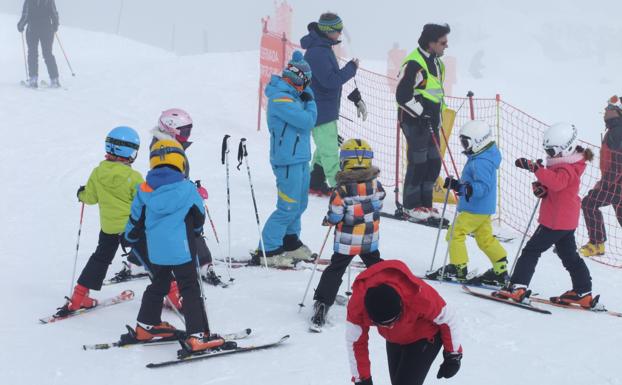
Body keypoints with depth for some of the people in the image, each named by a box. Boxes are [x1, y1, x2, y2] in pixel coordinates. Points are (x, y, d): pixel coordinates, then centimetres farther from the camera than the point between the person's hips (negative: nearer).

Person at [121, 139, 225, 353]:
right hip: (182, 251, -5)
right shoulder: (188, 189, -8)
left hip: (155, 252, 5)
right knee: (191, 291, 0)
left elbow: (136, 221, 10)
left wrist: (129, 237, 31)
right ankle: (197, 336, -7)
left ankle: (146, 327, 34)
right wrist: (195, 231, 29)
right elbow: (199, 219, 6)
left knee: (158, 286, 24)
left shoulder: (144, 191, 0)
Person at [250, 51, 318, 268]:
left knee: (299, 203, 19)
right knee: (288, 208, -7)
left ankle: (290, 243, 32)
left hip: (299, 158, 10)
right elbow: (308, 121, -23)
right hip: (289, 161, -10)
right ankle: (267, 251, -1)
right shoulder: (281, 100, -21)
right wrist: (309, 101, -3)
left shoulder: (290, 95, 7)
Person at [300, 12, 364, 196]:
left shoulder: (324, 48, 11)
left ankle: (316, 183, 28)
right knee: (330, 151, -8)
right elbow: (331, 80, -28)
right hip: (320, 110, -10)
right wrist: (352, 67, -16)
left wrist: (356, 97, 17)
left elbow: (337, 76, 19)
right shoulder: (317, 53, -22)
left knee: (325, 147, 18)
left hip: (327, 109, 10)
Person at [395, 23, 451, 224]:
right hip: (415, 122, -9)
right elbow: (403, 95, -19)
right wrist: (421, 113, -19)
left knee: (434, 162, 10)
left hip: (430, 122, 9)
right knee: (418, 162, -5)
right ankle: (411, 207, 4)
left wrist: (437, 117, 22)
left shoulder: (436, 62, 14)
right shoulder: (414, 64, -17)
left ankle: (425, 204, 19)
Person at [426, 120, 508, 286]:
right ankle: (501, 270, 16)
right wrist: (458, 184, 22)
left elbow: (483, 187, -31)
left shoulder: (480, 162, -22)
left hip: (475, 209, -11)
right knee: (485, 238, 15)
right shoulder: (484, 158, 11)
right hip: (483, 208, 11)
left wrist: (464, 188, -41)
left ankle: (458, 268, 1)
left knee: (455, 233, -3)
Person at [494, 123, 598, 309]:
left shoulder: (568, 168, -19)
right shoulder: (562, 164, 15)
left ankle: (517, 288, -13)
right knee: (569, 255, 17)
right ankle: (583, 293, 21)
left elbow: (556, 182, -40)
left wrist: (534, 167, -49)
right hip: (566, 220, 11)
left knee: (532, 250, -9)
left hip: (556, 221, -11)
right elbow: (551, 185, 20)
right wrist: (540, 188, -4)